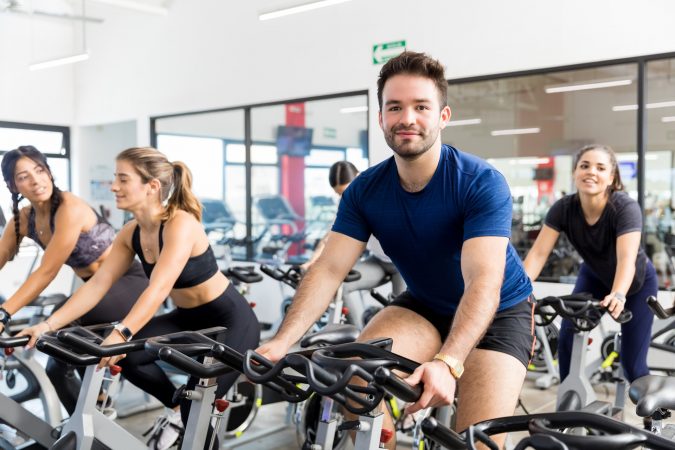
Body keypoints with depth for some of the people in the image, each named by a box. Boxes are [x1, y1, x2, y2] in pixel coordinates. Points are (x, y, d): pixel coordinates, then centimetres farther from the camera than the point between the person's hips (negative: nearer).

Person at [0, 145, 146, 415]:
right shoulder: (23, 219, 0)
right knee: (57, 368, 8)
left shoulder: (70, 208, -24)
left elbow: (47, 272, -30)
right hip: (100, 291, 8)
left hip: (130, 286, -8)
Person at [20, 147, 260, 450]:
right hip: (189, 319, 7)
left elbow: (159, 289, -38)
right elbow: (97, 284, -5)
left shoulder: (181, 223, -27)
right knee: (124, 353, -12)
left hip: (232, 320, -7)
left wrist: (121, 334, -49)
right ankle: (178, 407, 13)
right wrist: (49, 325, -14)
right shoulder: (131, 233, -3)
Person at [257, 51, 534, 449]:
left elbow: (483, 283, -35)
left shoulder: (482, 183, -25)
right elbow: (329, 270, -17)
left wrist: (447, 363, -51)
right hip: (426, 307, 3)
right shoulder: (365, 190, -12)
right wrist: (281, 343, -31)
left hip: (499, 311, -3)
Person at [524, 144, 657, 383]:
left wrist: (617, 295, -64)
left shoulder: (626, 207, -34)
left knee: (632, 361, -5)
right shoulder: (563, 208, -24)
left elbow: (627, 259, -46)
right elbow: (538, 253, -30)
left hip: (637, 282, -3)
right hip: (594, 276, 3)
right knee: (567, 339, -13)